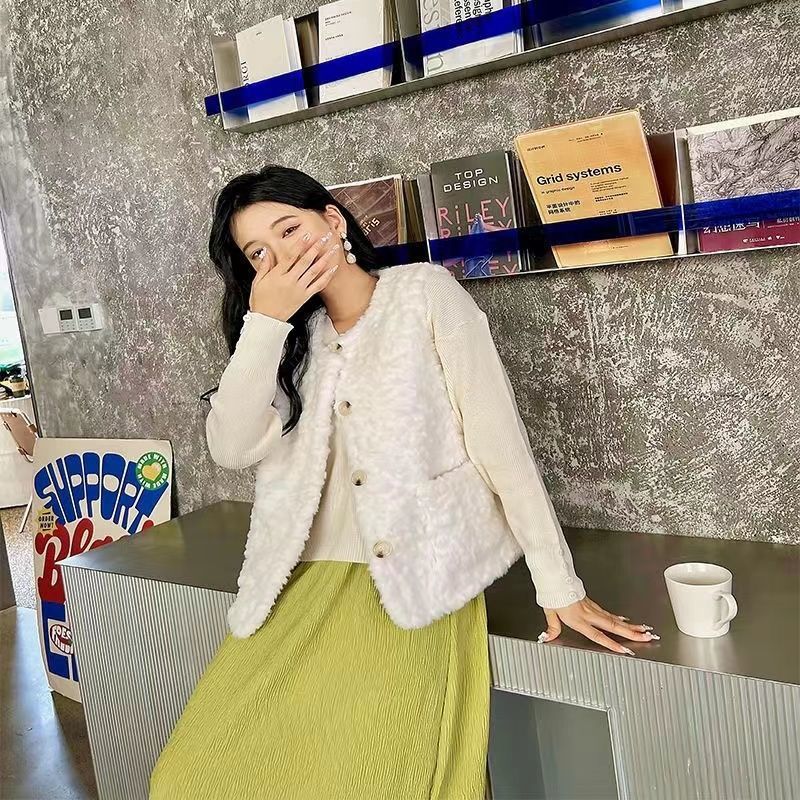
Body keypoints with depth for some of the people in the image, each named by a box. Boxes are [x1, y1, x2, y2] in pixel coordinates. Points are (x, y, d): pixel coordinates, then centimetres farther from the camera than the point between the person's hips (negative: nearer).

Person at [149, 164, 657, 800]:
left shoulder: (425, 292, -1)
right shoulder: (292, 339, 15)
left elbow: (498, 436, -7)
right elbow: (232, 449, 0)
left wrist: (559, 585, -11)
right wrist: (264, 320, -7)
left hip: (416, 584, -4)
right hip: (305, 586, 5)